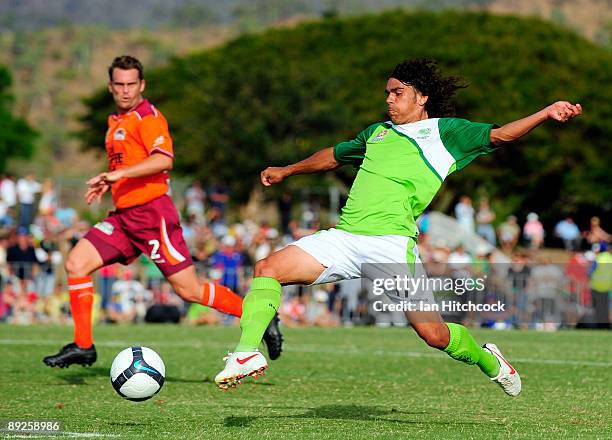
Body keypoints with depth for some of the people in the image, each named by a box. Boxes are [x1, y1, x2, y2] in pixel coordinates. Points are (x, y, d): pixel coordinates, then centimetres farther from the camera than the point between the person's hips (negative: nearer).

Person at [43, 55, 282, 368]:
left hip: (152, 213, -8)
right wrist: (107, 184, 19)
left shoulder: (147, 116, -10)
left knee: (189, 290, -8)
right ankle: (82, 347, -1)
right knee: (76, 263, -5)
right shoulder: (116, 122, 18)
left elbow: (163, 159, -26)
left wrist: (119, 173, -31)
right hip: (124, 215, 8)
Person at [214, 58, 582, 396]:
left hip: (392, 243, -5)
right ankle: (248, 353, -18)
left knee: (434, 334, -7)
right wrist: (287, 171, 51)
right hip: (344, 237, 5)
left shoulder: (444, 132, 9)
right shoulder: (378, 132, 25)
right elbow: (334, 156, 43)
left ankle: (489, 361, 23)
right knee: (268, 268, -14)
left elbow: (498, 135, -2)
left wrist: (547, 114, -16)